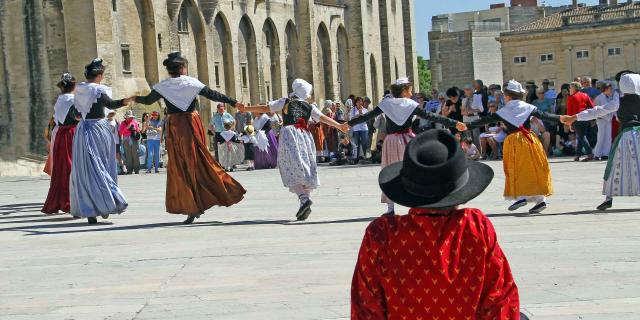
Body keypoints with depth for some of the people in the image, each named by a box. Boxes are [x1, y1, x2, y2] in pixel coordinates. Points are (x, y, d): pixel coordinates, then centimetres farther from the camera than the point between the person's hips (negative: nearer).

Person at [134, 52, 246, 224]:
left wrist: (136, 98, 34)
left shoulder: (163, 86, 0)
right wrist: (233, 102, 3)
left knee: (180, 167, 6)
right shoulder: (192, 83, -4)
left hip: (174, 129, 0)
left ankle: (192, 207, 3)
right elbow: (212, 95, -4)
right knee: (200, 162, 10)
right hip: (192, 126, 0)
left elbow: (148, 100, 13)